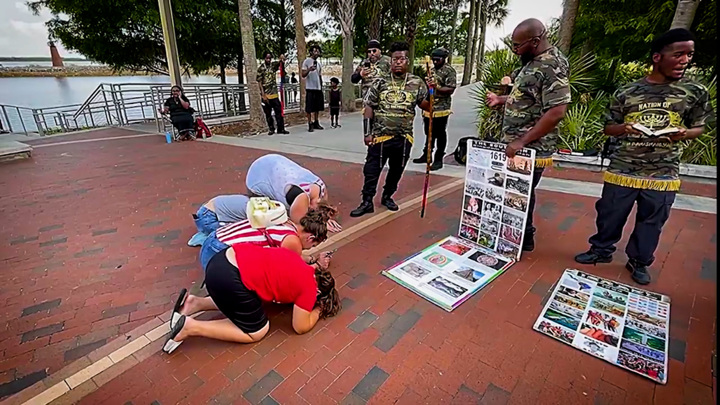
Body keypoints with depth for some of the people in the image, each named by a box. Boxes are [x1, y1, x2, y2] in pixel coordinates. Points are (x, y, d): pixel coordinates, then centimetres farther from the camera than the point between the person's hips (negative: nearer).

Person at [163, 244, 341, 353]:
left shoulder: (301, 266, 19)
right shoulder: (309, 287, -1)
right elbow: (301, 327, 7)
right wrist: (319, 310, 23)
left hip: (223, 259, 9)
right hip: (230, 279, -9)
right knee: (257, 332, 10)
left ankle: (195, 302, 23)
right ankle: (191, 327, 3)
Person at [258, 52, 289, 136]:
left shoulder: (274, 65, 6)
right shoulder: (261, 68, -1)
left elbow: (279, 63, -15)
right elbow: (259, 82, -4)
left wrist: (281, 59, -40)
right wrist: (263, 95, -12)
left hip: (274, 93, 2)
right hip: (266, 94, -2)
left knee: (278, 111, -1)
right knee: (268, 113, 5)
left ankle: (281, 129, 3)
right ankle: (271, 129, 16)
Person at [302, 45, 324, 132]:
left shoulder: (319, 63, 18)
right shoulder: (307, 61, -2)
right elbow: (303, 75, -7)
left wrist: (321, 87, 19)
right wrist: (309, 69, -25)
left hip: (318, 88, 7)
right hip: (310, 88, -6)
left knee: (317, 107, 8)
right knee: (309, 108, -5)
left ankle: (316, 123, 16)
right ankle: (310, 124, -1)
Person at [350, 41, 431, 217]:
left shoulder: (417, 83, 2)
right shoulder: (380, 82, -1)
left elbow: (425, 105, 6)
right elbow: (369, 108, 0)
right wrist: (367, 133, -5)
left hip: (404, 137, 2)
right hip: (380, 136, -1)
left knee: (396, 170, 14)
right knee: (371, 170, 1)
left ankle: (387, 196, 34)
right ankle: (367, 202, 13)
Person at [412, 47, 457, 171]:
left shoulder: (449, 70, -6)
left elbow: (451, 89, -13)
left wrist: (437, 87, -26)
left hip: (441, 108, -7)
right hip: (429, 107, 7)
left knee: (440, 135, -1)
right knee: (429, 133, 15)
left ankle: (438, 159, 6)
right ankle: (426, 155, 27)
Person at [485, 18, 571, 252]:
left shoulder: (552, 66, -19)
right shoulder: (533, 62, 12)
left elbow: (557, 111, -26)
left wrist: (522, 141, -25)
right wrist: (501, 100, 16)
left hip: (530, 149, -9)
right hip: (517, 145, 9)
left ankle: (523, 240, 21)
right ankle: (520, 236, 35)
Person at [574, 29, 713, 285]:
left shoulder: (695, 92, 1)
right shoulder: (627, 93, -1)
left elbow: (699, 127, 9)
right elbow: (608, 128, 5)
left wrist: (683, 134, -13)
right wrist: (624, 128, -17)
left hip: (663, 175, 1)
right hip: (622, 170, -1)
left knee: (651, 222, 12)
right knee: (609, 215, 10)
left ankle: (639, 262, 30)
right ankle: (601, 250, 31)